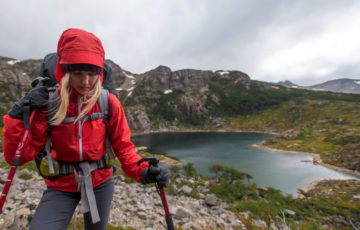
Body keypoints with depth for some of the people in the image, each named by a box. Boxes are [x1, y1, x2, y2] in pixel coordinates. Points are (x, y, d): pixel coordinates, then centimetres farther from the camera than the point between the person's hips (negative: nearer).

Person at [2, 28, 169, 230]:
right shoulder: (48, 103, -13)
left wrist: (142, 172, -27)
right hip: (61, 186, 0)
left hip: (100, 183, 1)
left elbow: (123, 146, -10)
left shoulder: (109, 103, -14)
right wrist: (18, 116, -23)